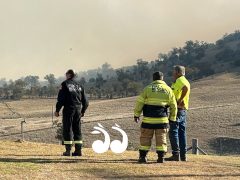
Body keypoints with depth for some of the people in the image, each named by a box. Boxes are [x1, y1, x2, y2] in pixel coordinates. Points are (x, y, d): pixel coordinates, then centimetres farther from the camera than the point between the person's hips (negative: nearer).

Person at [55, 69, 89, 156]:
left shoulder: (65, 84, -1)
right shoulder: (79, 86, 15)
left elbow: (61, 99, -10)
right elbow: (85, 101, 15)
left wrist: (57, 110, -3)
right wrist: (82, 111, 26)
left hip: (68, 110, -5)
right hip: (78, 110, 5)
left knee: (67, 129, -1)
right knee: (77, 130, 10)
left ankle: (68, 150, -5)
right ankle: (78, 150, 7)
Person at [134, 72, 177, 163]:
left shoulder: (148, 88, -1)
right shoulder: (168, 90, 6)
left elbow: (139, 102, -2)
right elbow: (173, 106, 9)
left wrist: (136, 114, 6)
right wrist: (172, 118, 18)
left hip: (148, 119, -2)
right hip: (162, 119, 2)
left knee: (145, 137, 6)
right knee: (161, 138, 7)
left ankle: (143, 156, 6)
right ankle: (161, 157, 4)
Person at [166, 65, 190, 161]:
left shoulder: (180, 80, -11)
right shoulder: (185, 81, 20)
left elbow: (185, 88, -32)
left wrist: (180, 99, -26)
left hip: (177, 109, -10)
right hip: (184, 110, 10)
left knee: (173, 132, -6)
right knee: (182, 133, 11)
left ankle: (176, 154, -8)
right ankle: (183, 155, 12)